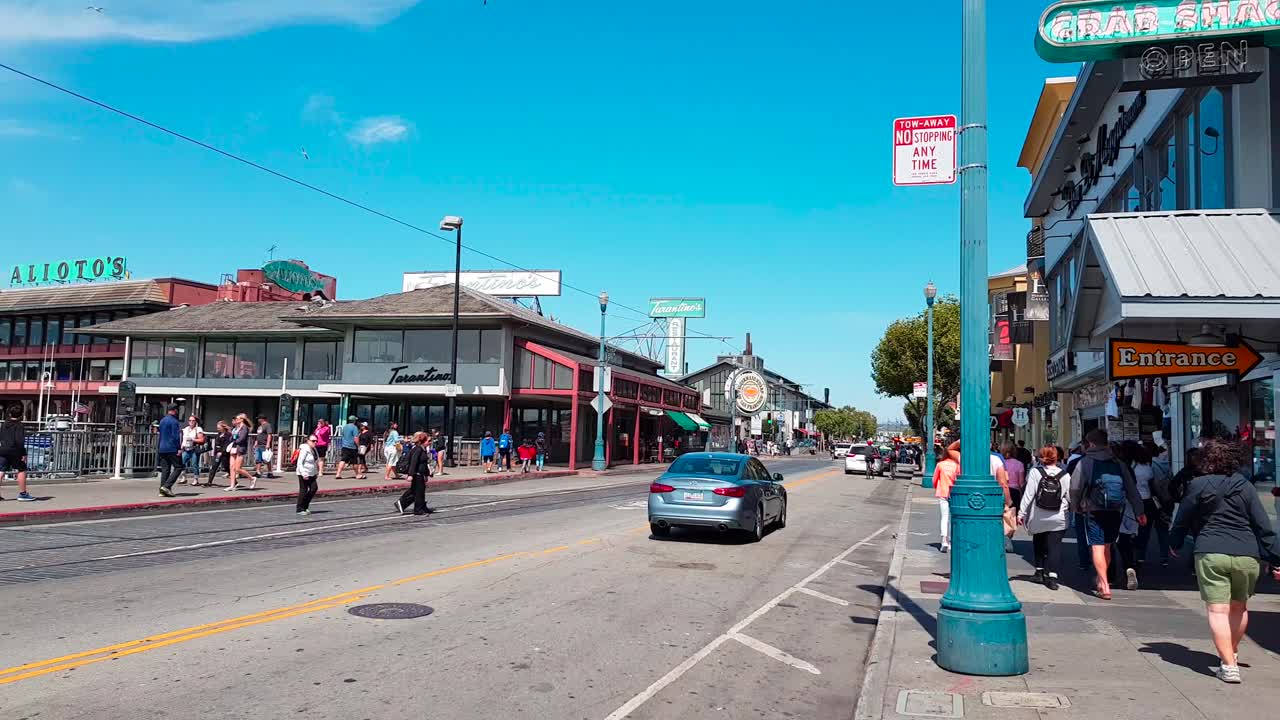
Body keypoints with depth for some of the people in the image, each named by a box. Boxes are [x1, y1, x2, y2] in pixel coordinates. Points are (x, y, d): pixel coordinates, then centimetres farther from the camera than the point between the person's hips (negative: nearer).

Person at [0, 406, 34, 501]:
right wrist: (23, 454, -16)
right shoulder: (19, 425, -11)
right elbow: (19, 440, -18)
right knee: (22, 471, 2)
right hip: (14, 451, -7)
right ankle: (22, 494, 3)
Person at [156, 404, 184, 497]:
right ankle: (167, 486, -13)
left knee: (165, 469, 8)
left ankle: (162, 491, 4)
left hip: (162, 449, 8)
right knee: (178, 467, -2)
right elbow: (176, 436, -16)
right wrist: (179, 448, -14)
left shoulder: (162, 421, 15)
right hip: (172, 449, -8)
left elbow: (160, 436, 22)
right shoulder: (174, 421, -11)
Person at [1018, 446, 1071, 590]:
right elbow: (1070, 497, 1)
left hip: (1038, 518, 0)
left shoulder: (1035, 472, -7)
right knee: (1055, 546, 0)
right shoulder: (1065, 475, -4)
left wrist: (1021, 513, -4)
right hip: (1058, 519, 0)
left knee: (1038, 544, 20)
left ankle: (1040, 571, 24)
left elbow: (1028, 494, -8)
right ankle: (1052, 576, -10)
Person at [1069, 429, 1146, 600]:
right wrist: (1139, 512, 9)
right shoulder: (1119, 463, 8)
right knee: (1107, 547, 18)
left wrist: (1076, 506, 12)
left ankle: (1105, 587, -12)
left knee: (1097, 547, -4)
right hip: (1116, 511, 5)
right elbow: (1132, 489, 7)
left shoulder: (1085, 462, -5)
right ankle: (1102, 580, 30)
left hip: (1094, 511, -5)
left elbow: (1075, 488, -4)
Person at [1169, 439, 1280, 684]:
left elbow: (1182, 520, 5)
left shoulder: (1198, 485, -1)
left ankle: (1229, 665, -9)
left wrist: (1174, 544, 23)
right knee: (1239, 607, 22)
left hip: (1211, 555, -3)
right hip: (1246, 556, 3)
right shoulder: (1245, 486, 5)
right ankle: (1231, 653, 38)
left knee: (1217, 610, -2)